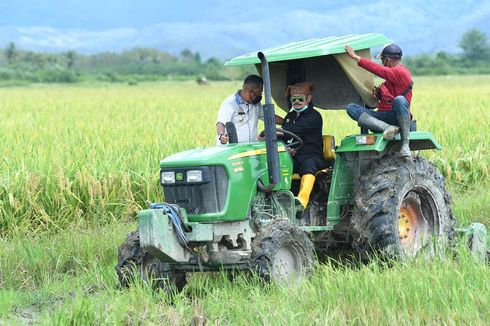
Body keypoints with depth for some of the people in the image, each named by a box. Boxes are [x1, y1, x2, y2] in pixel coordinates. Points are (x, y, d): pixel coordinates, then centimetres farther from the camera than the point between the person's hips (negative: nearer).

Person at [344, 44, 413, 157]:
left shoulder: (400, 72, -6)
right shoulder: (393, 73, 24)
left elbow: (378, 70, -19)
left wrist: (356, 57, -17)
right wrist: (378, 93, 9)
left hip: (397, 117, -9)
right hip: (382, 116, 9)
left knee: (399, 99, -42)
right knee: (351, 108, -10)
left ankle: (405, 144, -36)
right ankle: (387, 128, -30)